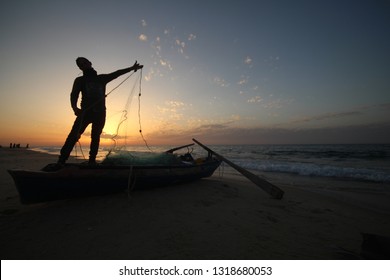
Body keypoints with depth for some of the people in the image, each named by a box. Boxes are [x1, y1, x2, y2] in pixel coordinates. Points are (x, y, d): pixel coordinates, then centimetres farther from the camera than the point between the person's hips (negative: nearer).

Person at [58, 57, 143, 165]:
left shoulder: (102, 78, 18)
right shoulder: (80, 80, 11)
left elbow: (116, 73, 11)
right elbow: (74, 94, -4)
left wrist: (131, 68, 2)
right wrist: (74, 107, -25)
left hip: (100, 113, 2)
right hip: (85, 112, -2)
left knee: (96, 137, 3)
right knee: (74, 135, -13)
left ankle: (92, 161, 8)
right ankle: (61, 161, -13)